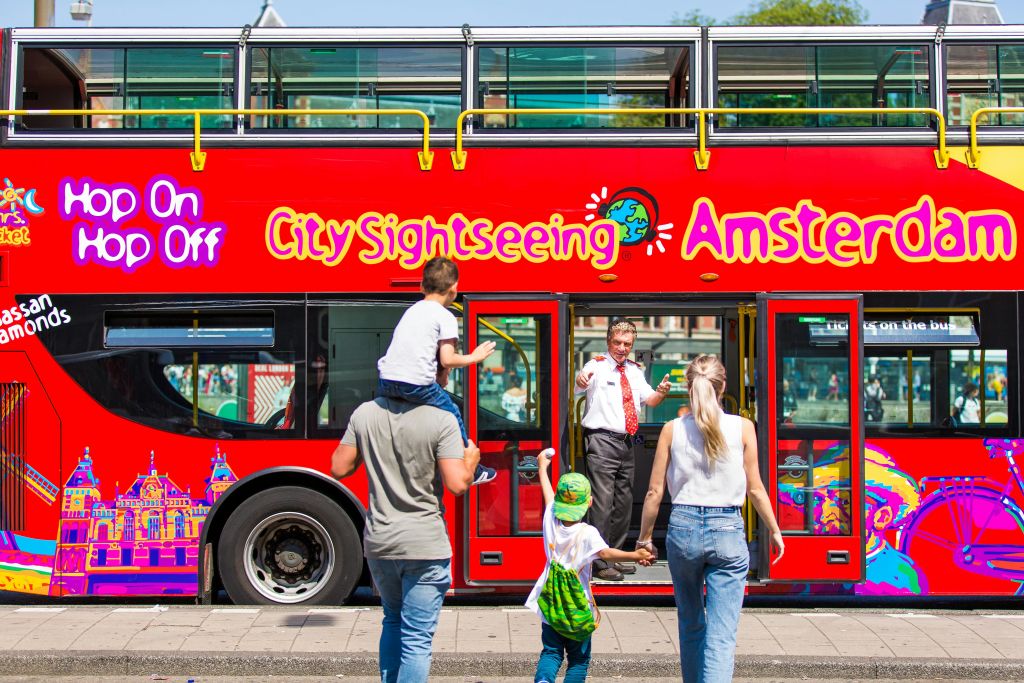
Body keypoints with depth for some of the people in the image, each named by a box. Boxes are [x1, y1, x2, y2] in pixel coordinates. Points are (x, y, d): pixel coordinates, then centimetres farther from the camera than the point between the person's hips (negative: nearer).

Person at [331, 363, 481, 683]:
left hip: (378, 542, 5)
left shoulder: (365, 413, 0)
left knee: (393, 622, 26)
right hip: (425, 546, -5)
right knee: (417, 639, 4)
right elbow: (457, 485, -18)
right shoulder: (442, 420, -14)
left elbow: (339, 468, 5)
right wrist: (470, 461, 2)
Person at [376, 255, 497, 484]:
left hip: (386, 382, 6)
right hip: (417, 384, -5)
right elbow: (447, 360, -6)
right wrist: (474, 357, 10)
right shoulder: (445, 317, 2)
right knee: (452, 413, 13)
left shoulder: (412, 310, 24)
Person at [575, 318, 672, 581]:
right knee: (603, 504, -10)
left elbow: (649, 400, 14)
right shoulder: (597, 366, -7)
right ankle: (600, 564, -3)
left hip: (626, 441, 7)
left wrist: (661, 392, -9)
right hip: (602, 442, -7)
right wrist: (581, 380, -49)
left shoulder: (634, 371, 14)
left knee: (624, 503, 14)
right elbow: (576, 387, -24)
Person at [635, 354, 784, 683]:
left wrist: (644, 537, 13)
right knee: (721, 637, -2)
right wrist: (775, 531, 17)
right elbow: (755, 489, 3)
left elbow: (655, 492, 1)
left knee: (691, 625, 22)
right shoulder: (742, 427, -2)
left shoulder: (672, 429, 0)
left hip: (683, 527, 2)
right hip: (728, 532, -2)